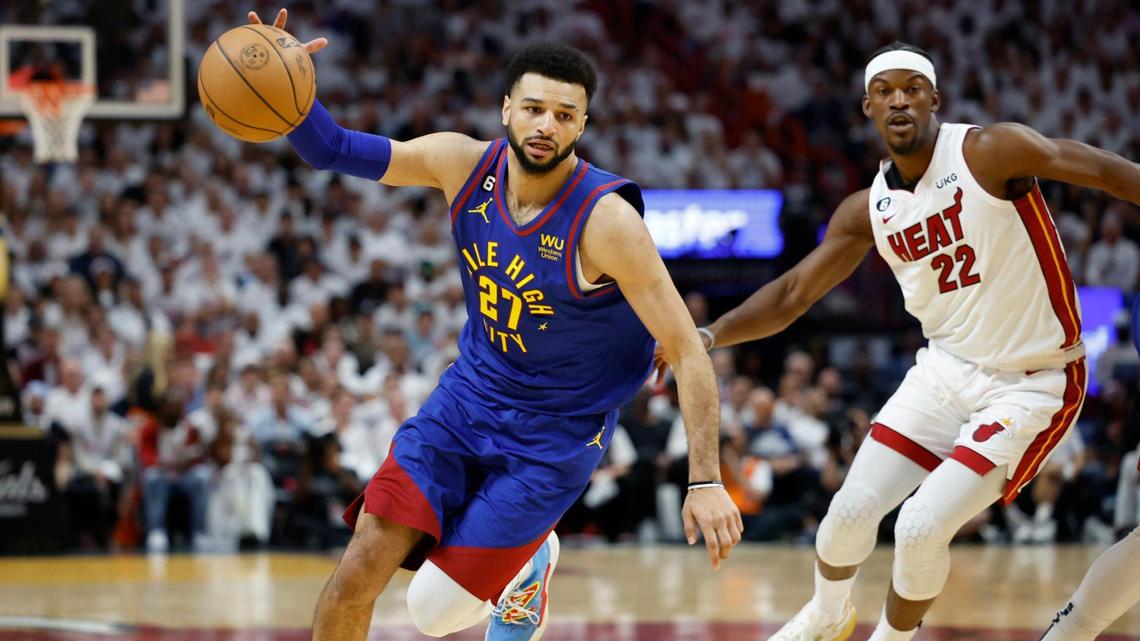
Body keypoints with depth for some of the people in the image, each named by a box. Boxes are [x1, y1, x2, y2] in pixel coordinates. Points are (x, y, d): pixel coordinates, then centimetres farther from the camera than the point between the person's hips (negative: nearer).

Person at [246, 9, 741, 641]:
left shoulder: (606, 220, -25)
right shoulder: (465, 165, -12)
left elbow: (687, 351, -22)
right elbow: (333, 149, -4)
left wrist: (706, 481, -26)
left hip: (554, 437, -4)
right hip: (468, 395, 4)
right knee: (356, 574, -9)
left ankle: (529, 562, 29)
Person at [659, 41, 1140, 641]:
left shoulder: (990, 153, -18)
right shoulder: (869, 210, 0)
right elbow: (792, 294, 4)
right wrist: (709, 336, -10)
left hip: (1031, 384, -5)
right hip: (946, 367, 5)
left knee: (921, 528, -14)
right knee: (852, 509, 2)